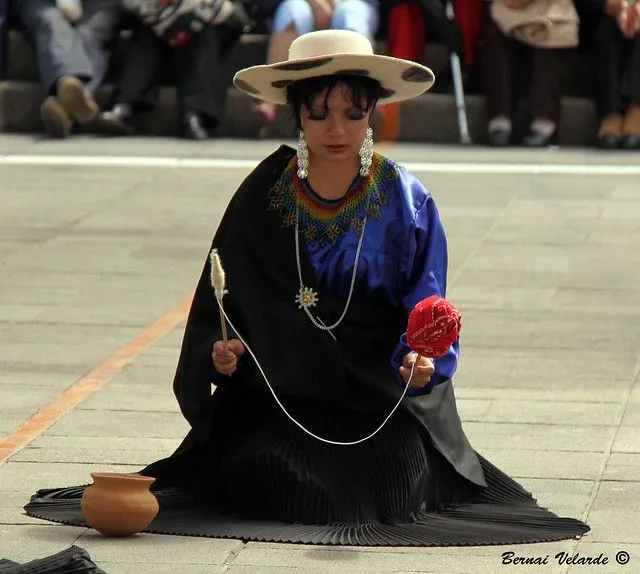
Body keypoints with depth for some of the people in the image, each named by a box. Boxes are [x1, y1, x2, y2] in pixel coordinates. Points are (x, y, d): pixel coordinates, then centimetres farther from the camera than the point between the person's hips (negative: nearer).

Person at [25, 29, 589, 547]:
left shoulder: (406, 202, -4)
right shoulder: (263, 196, -2)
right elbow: (221, 302, 2)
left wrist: (422, 360, -24)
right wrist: (221, 349, -18)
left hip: (382, 385, 0)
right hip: (280, 387, 0)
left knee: (390, 483, -21)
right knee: (264, 478, -22)